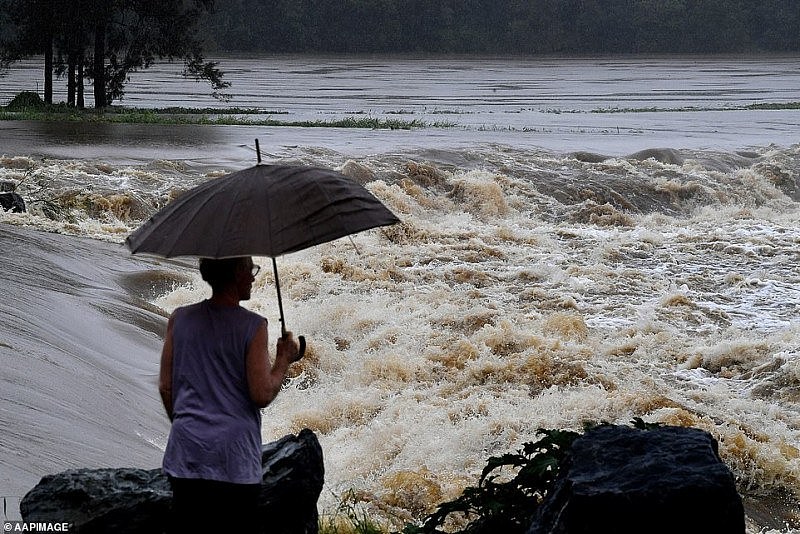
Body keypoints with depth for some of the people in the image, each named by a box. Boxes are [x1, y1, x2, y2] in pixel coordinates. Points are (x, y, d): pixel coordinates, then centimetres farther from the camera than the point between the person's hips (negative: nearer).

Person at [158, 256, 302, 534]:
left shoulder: (180, 319, 5)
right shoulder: (252, 326, -9)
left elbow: (165, 387, 8)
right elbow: (262, 394, -11)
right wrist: (284, 359, 5)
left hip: (186, 453, 4)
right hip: (234, 458, -4)